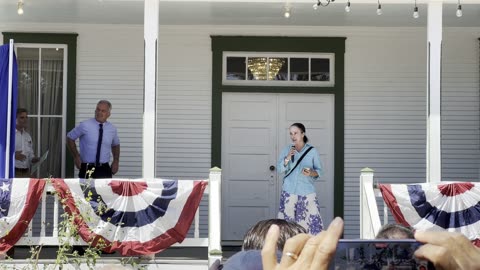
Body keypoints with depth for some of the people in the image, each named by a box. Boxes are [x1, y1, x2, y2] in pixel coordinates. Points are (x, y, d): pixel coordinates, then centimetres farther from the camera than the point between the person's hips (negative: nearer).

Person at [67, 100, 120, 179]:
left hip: (104, 170, 2)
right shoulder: (85, 126, -5)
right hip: (87, 169, -2)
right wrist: (76, 156, -3)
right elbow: (70, 138, 6)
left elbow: (116, 145, 23)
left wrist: (116, 161, 8)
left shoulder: (112, 129, 6)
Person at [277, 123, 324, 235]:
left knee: (313, 219, -8)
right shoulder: (286, 150, 5)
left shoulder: (312, 151, -1)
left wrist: (311, 173, -20)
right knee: (287, 220, 2)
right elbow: (279, 169, 0)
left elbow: (319, 171, 2)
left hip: (307, 192, -2)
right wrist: (287, 158, -16)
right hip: (289, 192, 2)